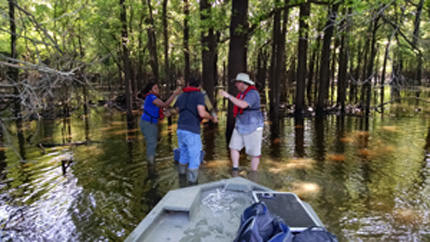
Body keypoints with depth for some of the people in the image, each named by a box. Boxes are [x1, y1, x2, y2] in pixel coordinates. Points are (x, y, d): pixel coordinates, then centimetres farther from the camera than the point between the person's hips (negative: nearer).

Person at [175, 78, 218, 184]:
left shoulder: (181, 96, 15)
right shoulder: (199, 95, -5)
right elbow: (202, 113, -17)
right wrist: (213, 118, 0)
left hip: (180, 129, 7)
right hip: (192, 131, -7)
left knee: (184, 154, 24)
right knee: (194, 159, 3)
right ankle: (192, 181, 5)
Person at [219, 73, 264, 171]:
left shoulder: (252, 93, -21)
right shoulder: (242, 93, 8)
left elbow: (243, 105, -37)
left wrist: (228, 96, -33)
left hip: (253, 127, -9)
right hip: (241, 126, 9)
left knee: (254, 152, 1)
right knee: (233, 147, 4)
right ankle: (235, 170, 16)